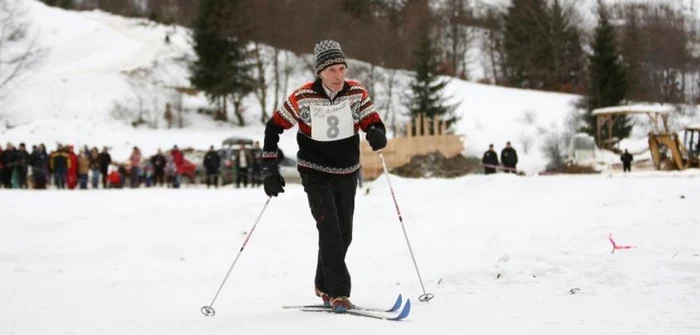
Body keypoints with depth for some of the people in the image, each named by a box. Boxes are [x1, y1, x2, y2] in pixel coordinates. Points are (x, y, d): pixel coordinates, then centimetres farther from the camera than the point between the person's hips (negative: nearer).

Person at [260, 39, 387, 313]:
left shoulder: (356, 93, -10)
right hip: (316, 174, -4)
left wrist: (377, 136, -33)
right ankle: (338, 293, -14)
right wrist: (269, 169, -10)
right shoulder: (303, 98, -17)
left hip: (347, 174, 4)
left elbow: (374, 124, -8)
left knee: (343, 234, 11)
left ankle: (325, 285, 31)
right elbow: (273, 128, -7)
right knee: (330, 231, -17)